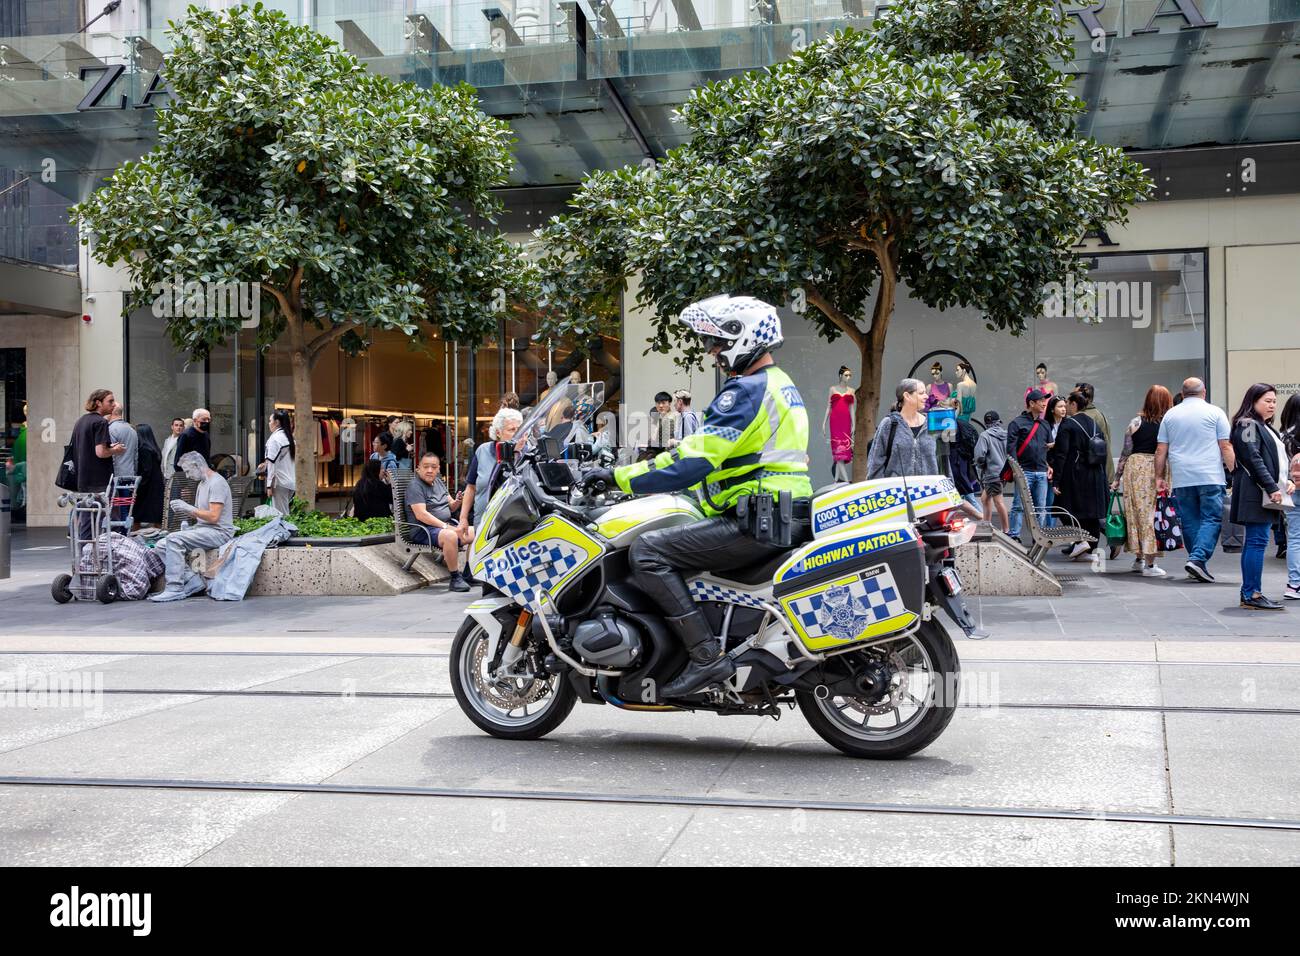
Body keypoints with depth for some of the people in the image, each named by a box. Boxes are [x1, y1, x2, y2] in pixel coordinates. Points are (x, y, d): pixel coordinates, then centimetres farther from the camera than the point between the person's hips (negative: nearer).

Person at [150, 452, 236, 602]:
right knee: (162, 545, -3)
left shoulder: (217, 483, -11)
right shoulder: (202, 484, 20)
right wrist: (184, 510, 3)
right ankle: (192, 580, -11)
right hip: (202, 529, 10)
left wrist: (189, 508, -14)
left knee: (174, 539, -26)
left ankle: (175, 588, -24)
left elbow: (213, 516, -19)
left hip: (219, 532, -10)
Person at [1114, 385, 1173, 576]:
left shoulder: (1136, 423, 2)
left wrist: (1117, 478, 11)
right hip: (1157, 471, -2)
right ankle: (1150, 564, 2)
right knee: (1151, 512, 2)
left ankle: (1139, 558, 25)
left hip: (1134, 466, 2)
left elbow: (1126, 452, 4)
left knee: (1135, 511, 13)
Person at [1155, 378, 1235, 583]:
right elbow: (1226, 447, -2)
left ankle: (1197, 564, 11)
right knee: (1211, 519, -2)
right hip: (1210, 477, -3)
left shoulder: (1170, 415, 11)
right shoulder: (1214, 413, 2)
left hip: (1181, 479, 3)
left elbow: (1161, 450, 10)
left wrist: (1160, 477, 14)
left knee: (1190, 522, 9)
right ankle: (1198, 558, -19)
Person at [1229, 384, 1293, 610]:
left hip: (1268, 494, 10)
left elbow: (1278, 459, 25)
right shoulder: (1247, 425, -8)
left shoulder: (1267, 428, 23)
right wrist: (1272, 487, -19)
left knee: (1254, 542, 9)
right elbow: (1253, 459, -16)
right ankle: (1253, 594, -10)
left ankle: (1248, 594, 12)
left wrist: (1287, 480, 7)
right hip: (1255, 492, -10)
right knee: (1257, 541, -11)